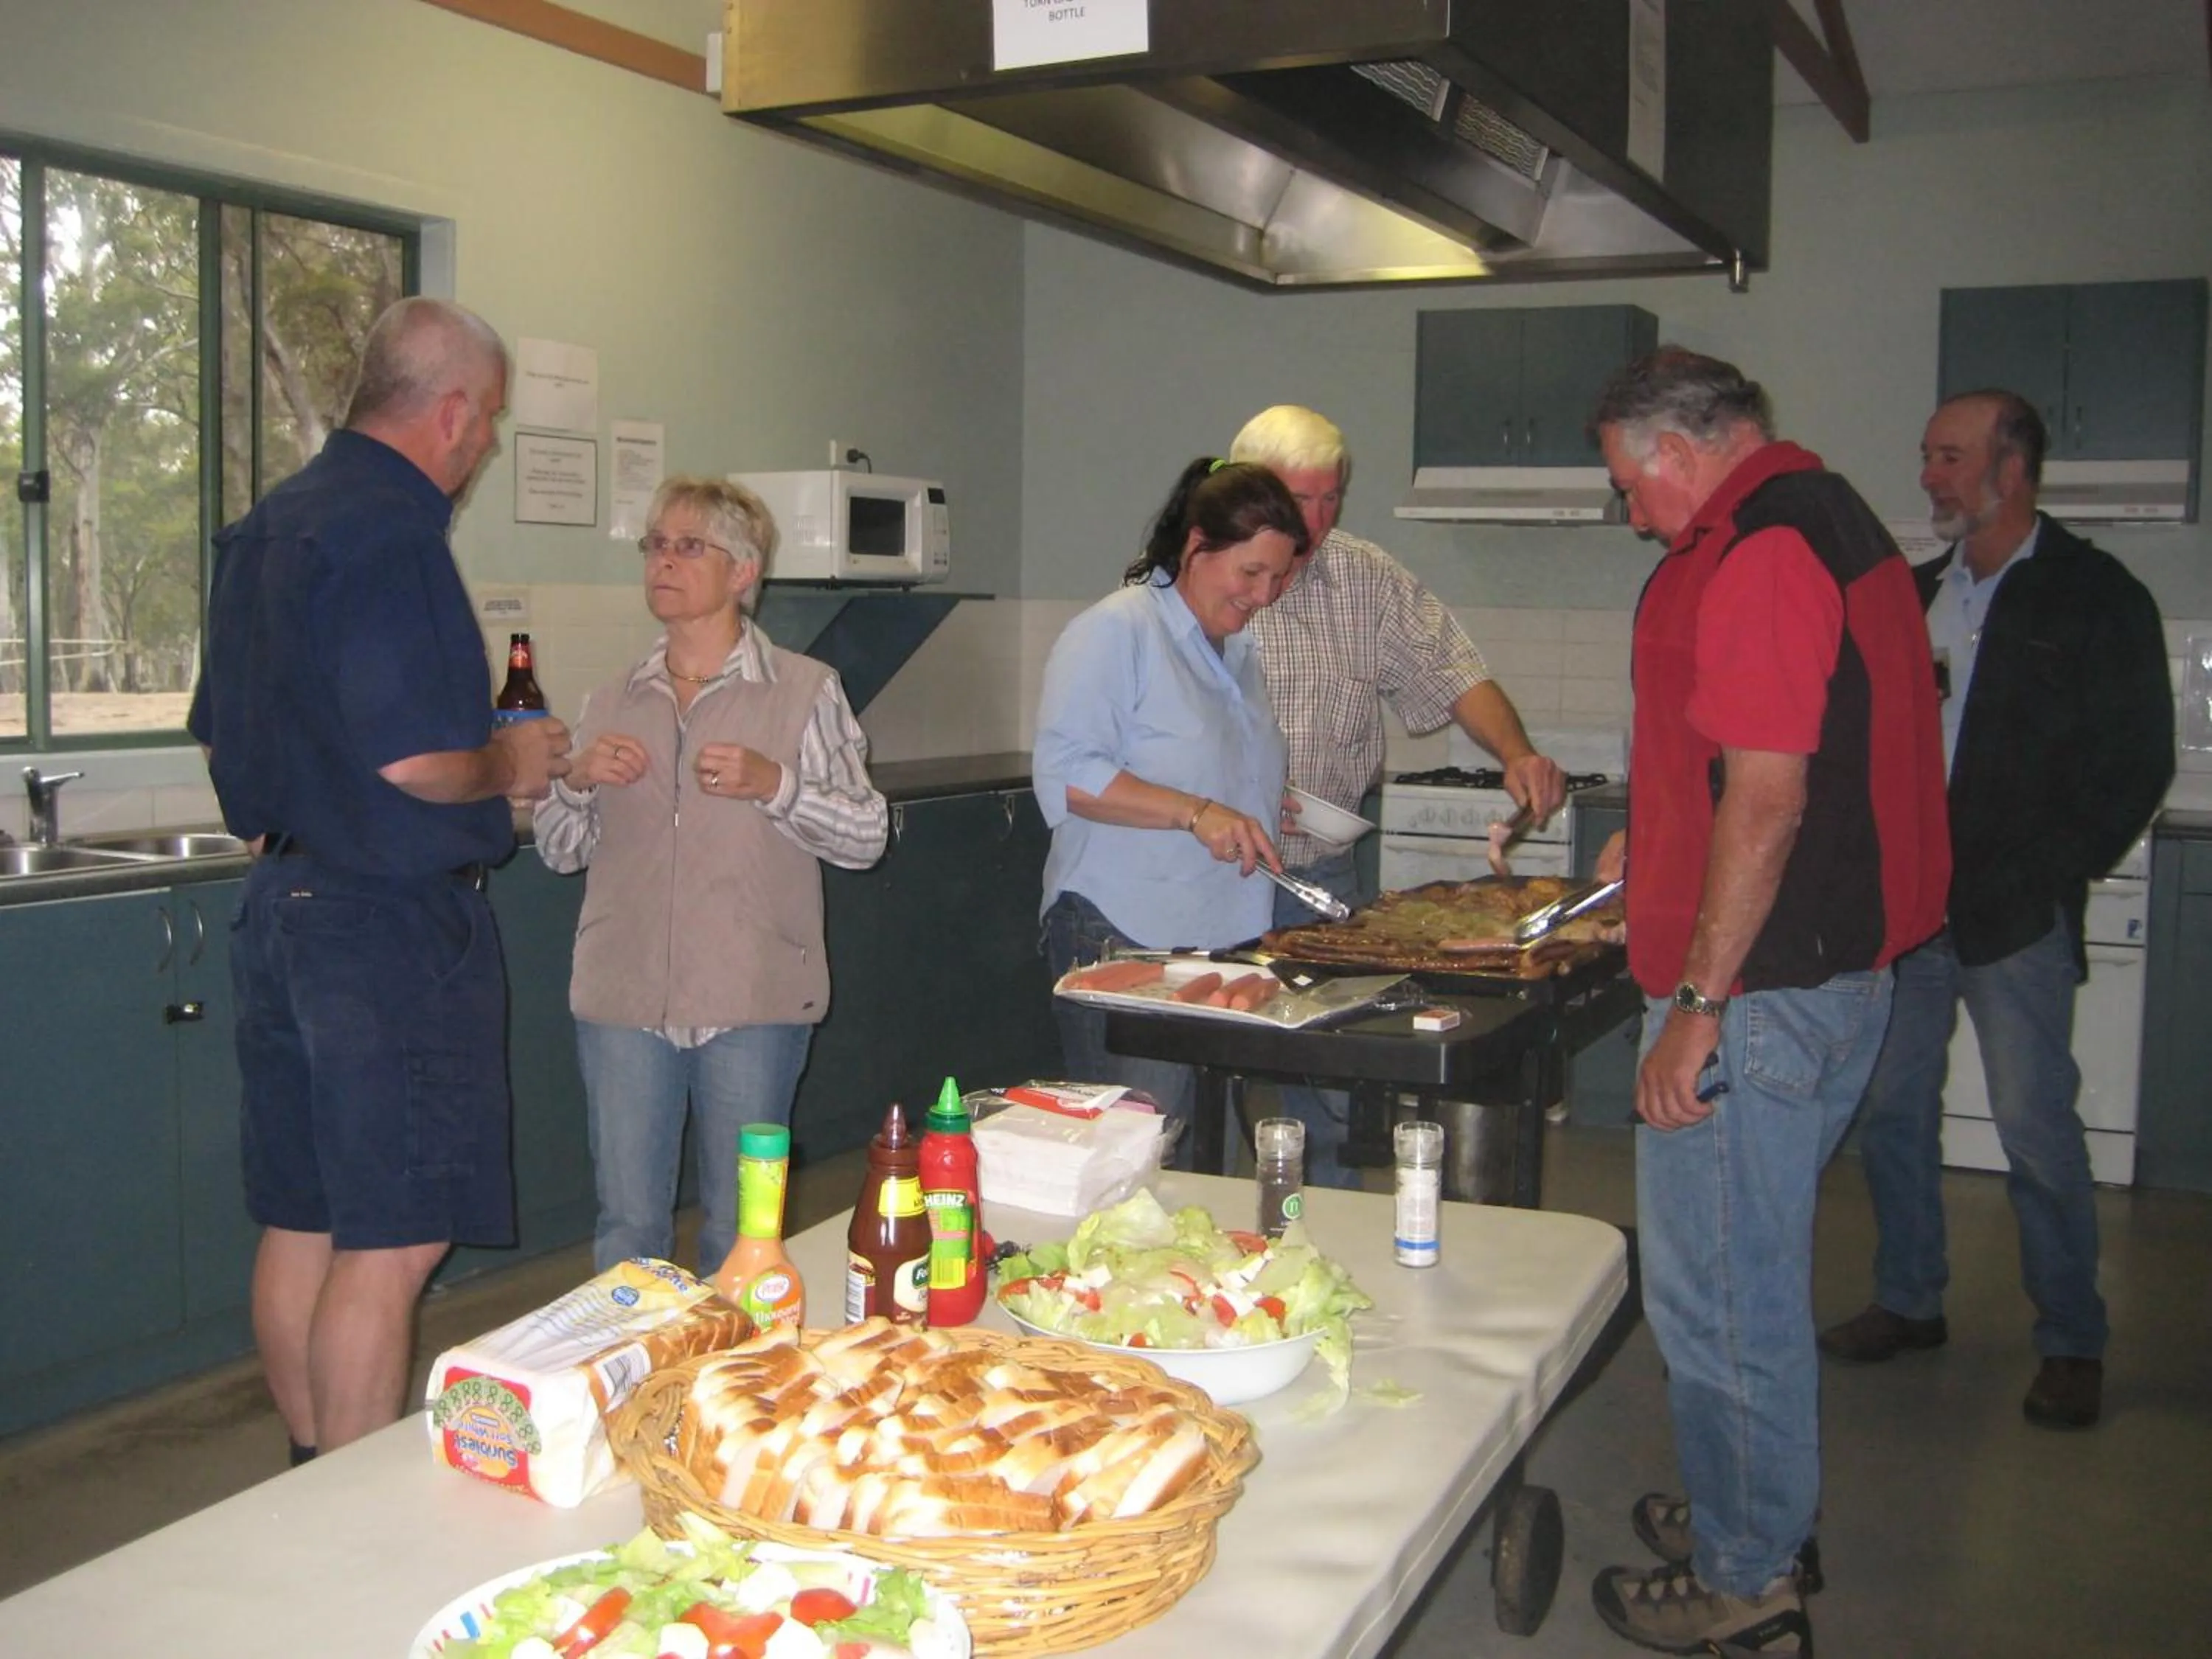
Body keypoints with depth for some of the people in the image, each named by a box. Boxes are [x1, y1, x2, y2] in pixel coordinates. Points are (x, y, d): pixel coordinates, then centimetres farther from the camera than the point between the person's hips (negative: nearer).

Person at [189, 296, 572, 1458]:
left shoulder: (264, 527, 14)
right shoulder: (391, 532, -17)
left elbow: (222, 743, 21)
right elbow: (413, 761, -24)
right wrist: (510, 766, -5)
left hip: (280, 906, 10)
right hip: (388, 923, -10)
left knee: (301, 1226, 16)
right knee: (390, 1242, -2)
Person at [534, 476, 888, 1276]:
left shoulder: (805, 690, 1)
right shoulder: (611, 703, 12)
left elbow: (866, 836, -3)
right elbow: (559, 852, 15)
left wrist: (774, 783, -17)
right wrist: (576, 783, -4)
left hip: (753, 1000, -3)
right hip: (624, 997, 3)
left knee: (739, 1229, 8)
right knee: (627, 1225, 8)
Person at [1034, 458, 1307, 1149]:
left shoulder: (1238, 648, 18)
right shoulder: (1114, 632, -9)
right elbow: (1065, 774, -18)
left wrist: (1260, 811, 12)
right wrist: (1197, 814, -24)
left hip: (1222, 936, 8)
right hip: (1121, 939, -8)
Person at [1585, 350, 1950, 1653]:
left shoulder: (1759, 553, -18)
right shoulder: (1833, 521, 15)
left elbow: (1768, 798, -24)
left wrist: (1698, 1001, -21)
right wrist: (1656, 846, 31)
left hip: (1759, 989, -11)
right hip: (1842, 964, 11)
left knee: (1717, 1297, 2)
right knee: (1754, 1268, 22)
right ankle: (1762, 1516, 37)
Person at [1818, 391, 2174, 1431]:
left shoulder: (2096, 596, -3)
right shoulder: (1914, 594, 14)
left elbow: (2138, 762, -4)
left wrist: (2054, 874, -10)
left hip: (2016, 915, -6)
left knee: (2037, 1130, -1)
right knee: (1892, 1112, 11)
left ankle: (2071, 1343, 14)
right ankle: (1909, 1302, 27)